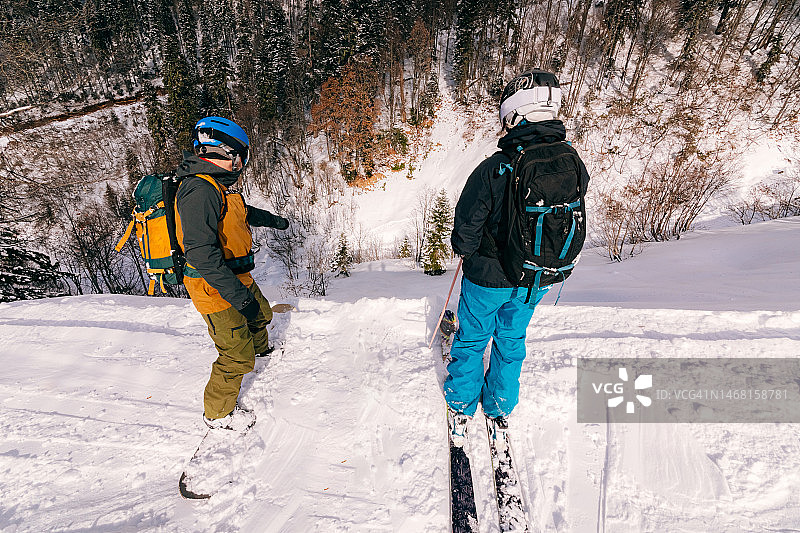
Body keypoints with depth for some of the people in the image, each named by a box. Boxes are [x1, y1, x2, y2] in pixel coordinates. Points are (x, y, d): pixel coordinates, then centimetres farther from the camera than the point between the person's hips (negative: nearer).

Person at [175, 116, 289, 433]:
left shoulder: (214, 186, 7)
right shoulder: (199, 190, -26)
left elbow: (242, 212, 27)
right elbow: (201, 253, -34)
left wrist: (272, 220, 42)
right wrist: (237, 294, -33)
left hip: (237, 279, 10)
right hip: (216, 289, -10)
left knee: (260, 316, 31)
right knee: (238, 356, -1)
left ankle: (261, 348, 62)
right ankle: (218, 413, 23)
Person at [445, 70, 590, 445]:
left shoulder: (494, 170, -26)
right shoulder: (575, 166, -10)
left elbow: (465, 238, -19)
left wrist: (465, 248, 3)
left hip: (488, 277, -4)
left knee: (472, 339, 19)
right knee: (512, 340, 25)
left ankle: (461, 409, 39)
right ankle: (501, 408, 44)